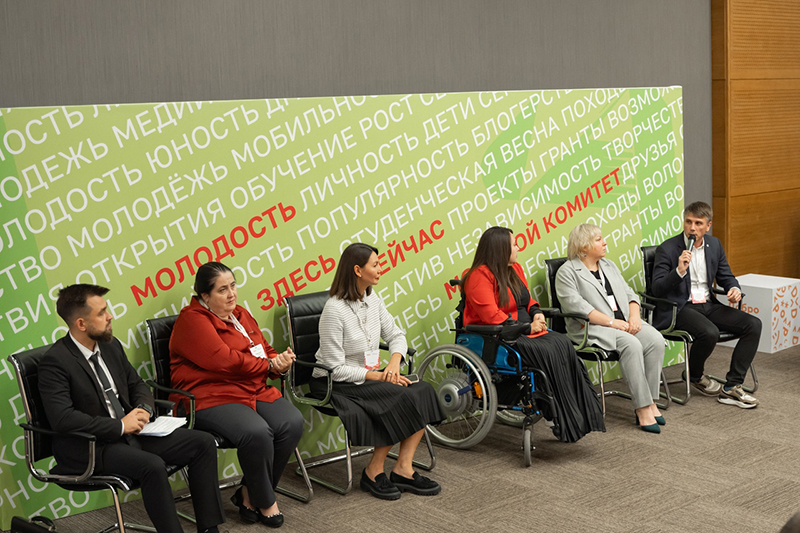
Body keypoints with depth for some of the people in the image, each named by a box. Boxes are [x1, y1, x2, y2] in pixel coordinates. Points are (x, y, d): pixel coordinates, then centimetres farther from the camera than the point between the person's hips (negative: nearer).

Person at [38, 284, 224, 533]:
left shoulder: (111, 345, 9)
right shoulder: (55, 361, -15)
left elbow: (137, 384, 20)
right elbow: (61, 417, -26)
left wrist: (143, 409, -4)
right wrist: (119, 426, -22)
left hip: (128, 431, 8)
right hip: (88, 448, -8)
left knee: (203, 443, -6)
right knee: (152, 465, -34)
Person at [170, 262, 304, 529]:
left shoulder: (240, 314, 19)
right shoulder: (192, 320, -7)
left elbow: (265, 351, 22)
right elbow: (223, 360, -18)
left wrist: (281, 363, -4)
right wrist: (269, 364, -8)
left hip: (255, 391, 8)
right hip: (210, 397, -8)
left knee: (292, 423, -19)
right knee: (257, 432, -33)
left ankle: (248, 494, -3)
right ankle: (265, 502, -7)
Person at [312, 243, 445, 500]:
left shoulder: (372, 299, 4)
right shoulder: (334, 310, -20)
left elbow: (396, 335, 11)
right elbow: (336, 369, -21)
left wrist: (394, 363, -10)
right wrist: (377, 376, -23)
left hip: (371, 375, 8)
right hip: (336, 384, -8)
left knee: (423, 390, -15)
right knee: (401, 399, -26)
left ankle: (403, 470, -13)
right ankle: (373, 473, -11)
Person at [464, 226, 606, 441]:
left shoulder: (515, 269, 16)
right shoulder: (479, 276, -12)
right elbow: (491, 316, -20)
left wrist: (536, 313, 3)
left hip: (525, 331, 8)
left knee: (563, 344, -21)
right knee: (547, 352, -30)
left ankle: (584, 414, -27)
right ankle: (564, 423, -27)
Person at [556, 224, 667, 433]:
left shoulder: (608, 266, 22)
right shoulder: (567, 272, -2)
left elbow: (629, 294, 17)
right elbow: (576, 306, -15)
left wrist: (634, 316, -4)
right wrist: (611, 322, -19)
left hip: (625, 323, 7)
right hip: (592, 329, -6)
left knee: (656, 339, -21)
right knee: (632, 344, -32)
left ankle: (650, 403, -19)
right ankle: (642, 409, -28)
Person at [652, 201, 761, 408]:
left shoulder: (714, 244, 9)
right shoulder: (667, 249, -9)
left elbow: (725, 276, 19)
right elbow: (657, 289, -14)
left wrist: (734, 289, -4)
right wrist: (679, 271, -29)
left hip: (708, 305, 7)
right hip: (679, 308, -7)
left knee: (753, 325, -13)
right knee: (709, 332, -35)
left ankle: (731, 387, -12)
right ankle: (695, 376, -1)